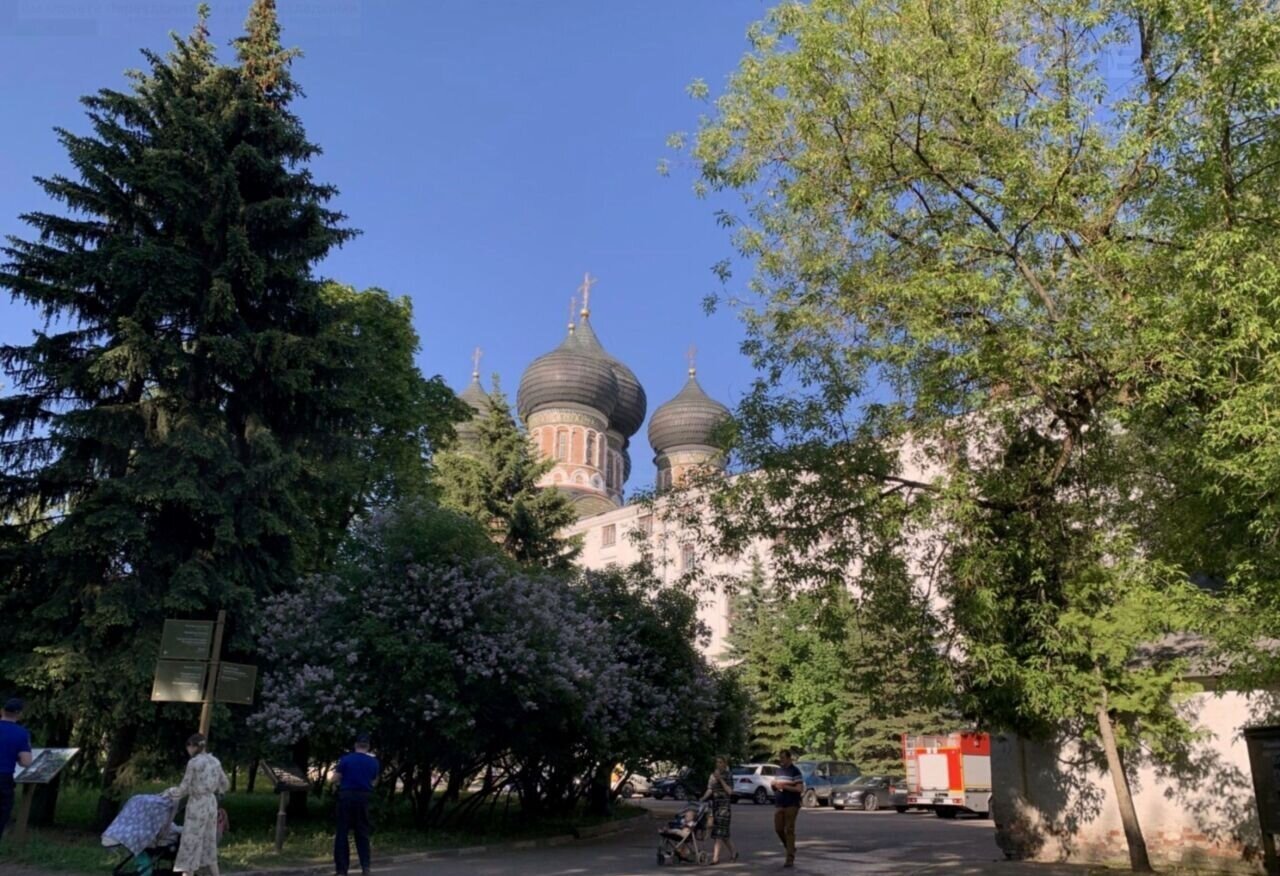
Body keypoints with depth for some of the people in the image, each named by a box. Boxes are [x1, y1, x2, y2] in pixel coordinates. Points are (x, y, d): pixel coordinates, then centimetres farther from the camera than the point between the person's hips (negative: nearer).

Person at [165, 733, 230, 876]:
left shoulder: (193, 762, -12)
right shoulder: (215, 761, 7)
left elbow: (184, 789, -7)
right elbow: (225, 785, 13)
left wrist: (169, 792, 11)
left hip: (197, 805, -7)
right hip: (211, 804, 7)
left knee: (190, 844, 0)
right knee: (209, 843, 15)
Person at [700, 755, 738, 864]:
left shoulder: (728, 776, -3)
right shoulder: (713, 775, 12)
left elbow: (729, 791, -11)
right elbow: (710, 790, 10)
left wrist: (720, 779, -16)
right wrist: (703, 798, -6)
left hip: (724, 805, -6)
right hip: (715, 805, 6)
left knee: (720, 832, -10)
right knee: (723, 832, 10)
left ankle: (716, 857, -12)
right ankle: (733, 852, 27)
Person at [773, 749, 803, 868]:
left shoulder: (795, 771, -8)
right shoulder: (779, 770, 14)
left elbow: (800, 789, -14)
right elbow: (775, 784, 23)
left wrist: (784, 786, -18)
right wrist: (774, 784, -1)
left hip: (791, 805, -7)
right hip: (779, 805, 7)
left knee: (789, 831, -5)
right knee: (778, 829, 5)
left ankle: (790, 858, 1)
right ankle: (791, 848, 28)